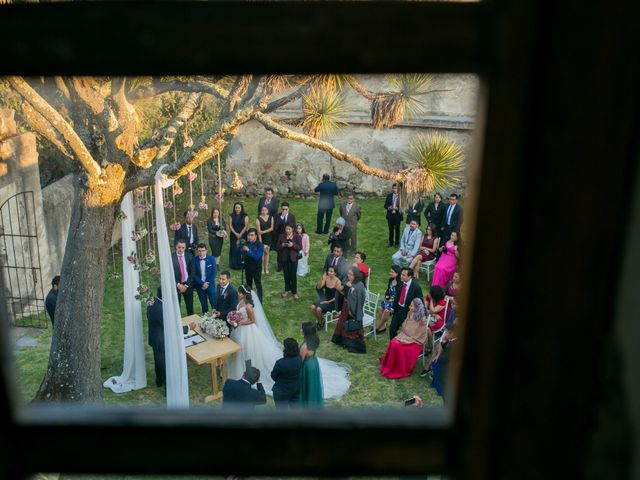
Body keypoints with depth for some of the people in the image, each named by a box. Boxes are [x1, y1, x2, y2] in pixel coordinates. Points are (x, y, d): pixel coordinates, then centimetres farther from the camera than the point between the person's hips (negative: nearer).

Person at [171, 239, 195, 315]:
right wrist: (178, 284, -14)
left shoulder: (189, 256, -2)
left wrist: (186, 285, -8)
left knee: (190, 306, 11)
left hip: (188, 285, 2)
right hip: (176, 285, -2)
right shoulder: (171, 257, -9)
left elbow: (193, 272, -1)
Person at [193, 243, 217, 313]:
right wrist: (202, 283, -11)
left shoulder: (211, 259, -5)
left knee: (214, 302, -3)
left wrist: (208, 283, -7)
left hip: (210, 284, 0)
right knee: (203, 303, 8)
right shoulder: (194, 260, -6)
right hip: (199, 285, 0)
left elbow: (214, 273, -2)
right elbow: (194, 274, -4)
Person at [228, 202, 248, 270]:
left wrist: (240, 234, -12)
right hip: (234, 235, 1)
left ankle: (242, 265, 3)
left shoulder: (245, 216, 0)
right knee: (234, 250, -1)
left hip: (243, 235, -1)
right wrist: (236, 234, -11)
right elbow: (230, 226, -1)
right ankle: (234, 265, 6)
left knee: (242, 250, -5)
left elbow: (246, 226, -5)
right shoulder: (231, 216, 4)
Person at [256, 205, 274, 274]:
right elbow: (258, 230, -14)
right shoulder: (258, 219, -9)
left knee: (267, 252, 10)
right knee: (262, 252, -9)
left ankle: (266, 269, 18)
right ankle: (262, 269, -1)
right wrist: (260, 240, -20)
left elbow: (271, 228, -1)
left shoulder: (271, 217, 1)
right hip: (262, 238, -3)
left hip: (268, 237, 3)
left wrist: (264, 231, -16)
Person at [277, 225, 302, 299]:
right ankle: (287, 290, 29)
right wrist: (282, 245, -20)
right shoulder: (281, 236, -1)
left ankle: (294, 292, 12)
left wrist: (293, 245, -25)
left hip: (293, 258, -2)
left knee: (293, 275, 0)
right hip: (284, 258, 2)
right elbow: (278, 247, 2)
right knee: (286, 274, 11)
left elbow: (300, 247, -8)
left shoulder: (297, 236, -6)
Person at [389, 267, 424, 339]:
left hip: (408, 312, -6)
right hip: (398, 309, 6)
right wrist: (394, 308, 9)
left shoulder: (416, 287, -22)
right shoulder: (400, 283, -4)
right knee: (392, 329, 11)